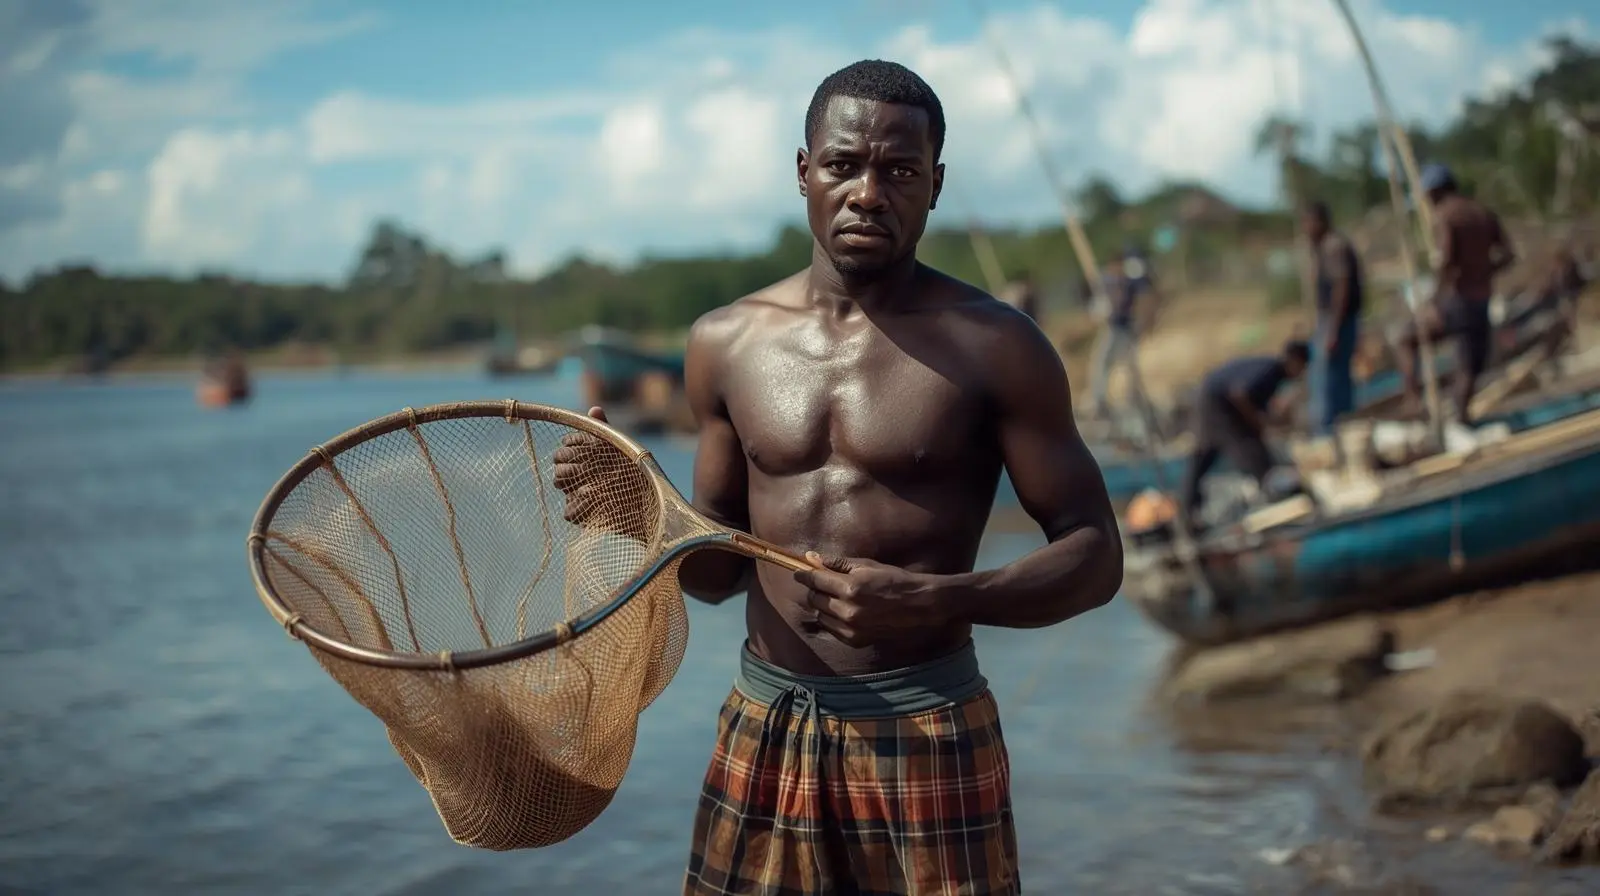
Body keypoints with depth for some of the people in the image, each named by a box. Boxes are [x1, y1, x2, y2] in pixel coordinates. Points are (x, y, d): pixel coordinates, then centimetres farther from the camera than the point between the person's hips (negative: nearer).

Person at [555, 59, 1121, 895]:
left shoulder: (992, 345, -8)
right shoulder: (725, 343, 4)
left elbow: (1094, 553, -7)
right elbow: (721, 569, 11)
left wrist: (936, 600, -22)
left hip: (926, 735, -3)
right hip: (762, 732, 3)